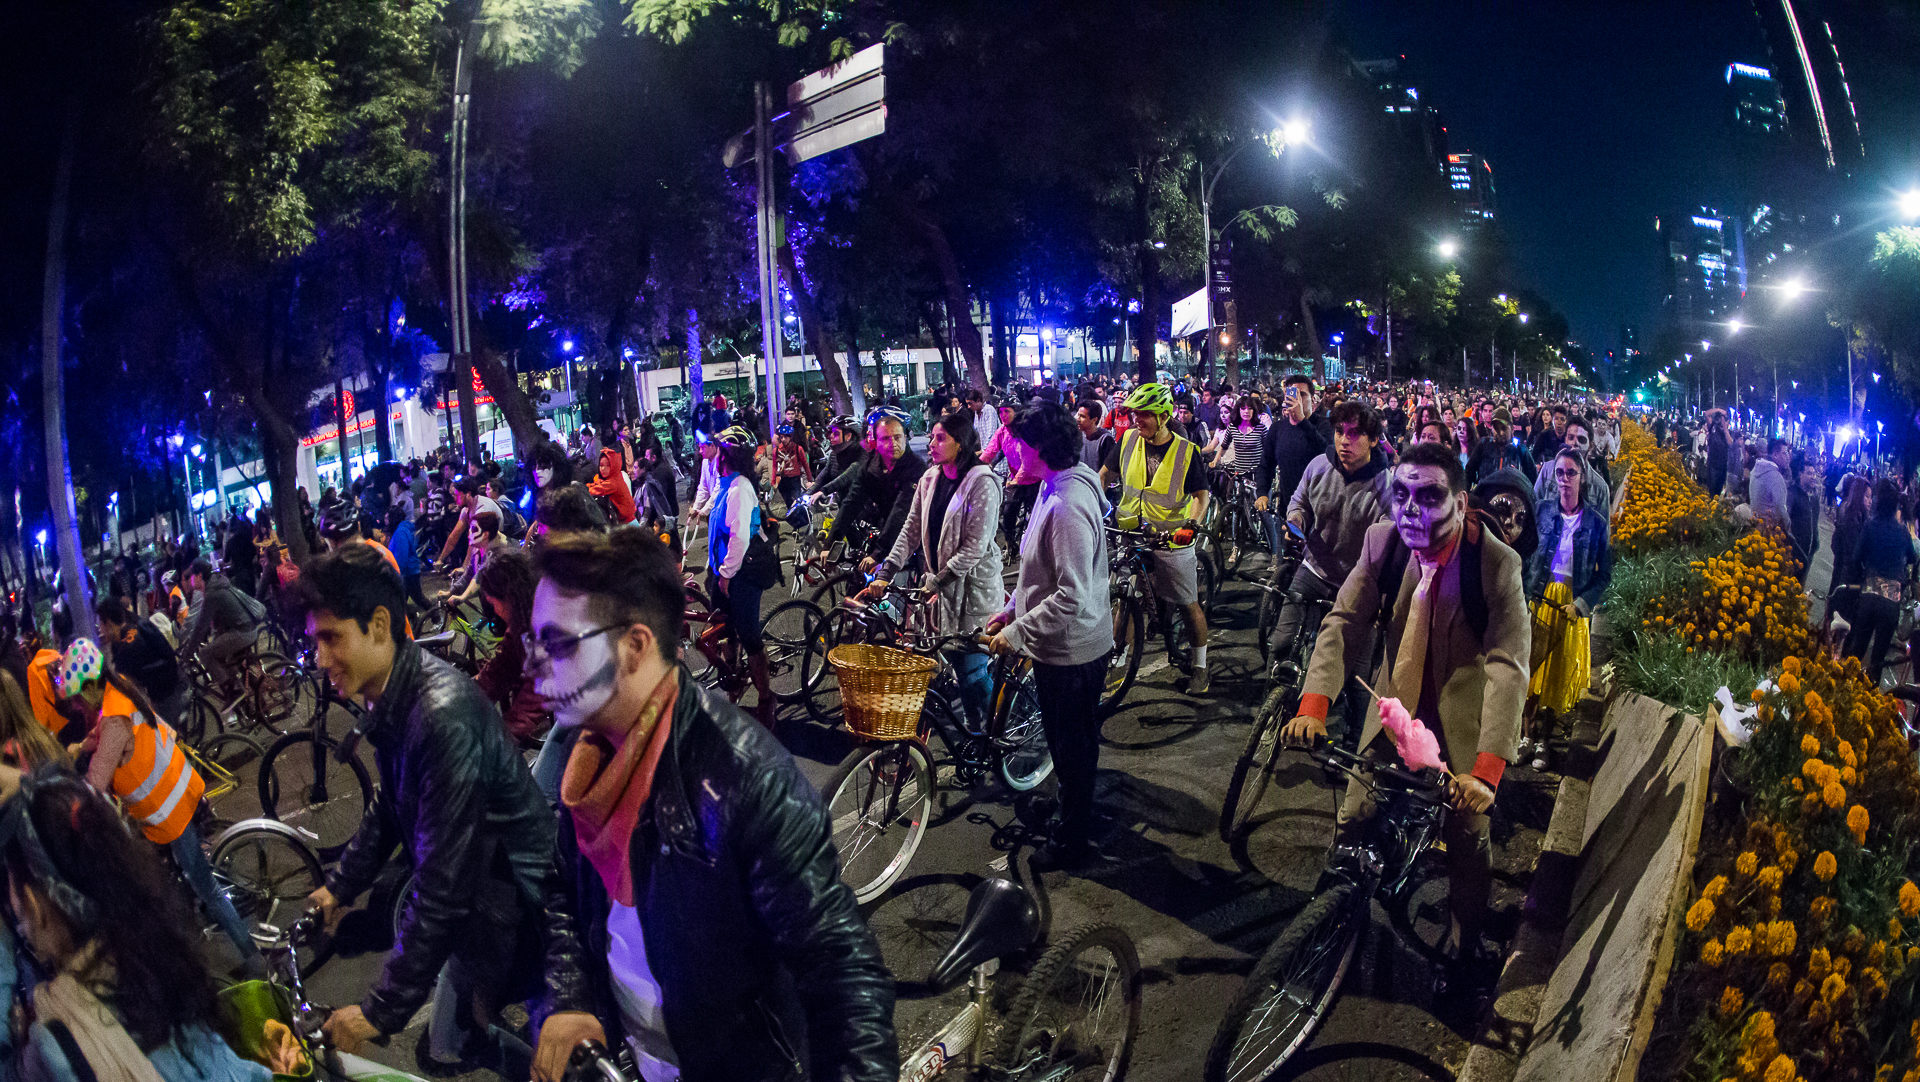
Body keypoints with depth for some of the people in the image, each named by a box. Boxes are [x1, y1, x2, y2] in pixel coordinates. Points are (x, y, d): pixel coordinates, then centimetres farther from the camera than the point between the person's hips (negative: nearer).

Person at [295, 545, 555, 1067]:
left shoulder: (446, 715, -32)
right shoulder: (391, 698, -1)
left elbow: (443, 889, -30)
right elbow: (390, 809, 19)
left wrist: (380, 1010, -24)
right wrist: (339, 886, 25)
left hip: (506, 906, -9)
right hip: (470, 897, 9)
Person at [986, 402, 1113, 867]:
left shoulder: (1069, 505, -29)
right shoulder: (1053, 488, 4)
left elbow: (1072, 597, -32)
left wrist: (1019, 632, -24)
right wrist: (1012, 609, 11)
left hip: (1071, 653, -10)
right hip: (1055, 645, 10)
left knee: (1073, 747, 9)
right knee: (1061, 738, 25)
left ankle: (1072, 839, 26)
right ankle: (1071, 815, 44)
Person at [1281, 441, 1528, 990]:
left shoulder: (1498, 563, -24)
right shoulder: (1382, 540, -14)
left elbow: (1509, 667, -30)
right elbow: (1343, 622, -15)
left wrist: (1486, 769, -40)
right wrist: (1313, 705, -30)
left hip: (1461, 723, -3)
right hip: (1395, 708, 3)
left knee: (1468, 841, 8)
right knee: (1352, 822, 7)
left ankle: (1462, 945, 35)